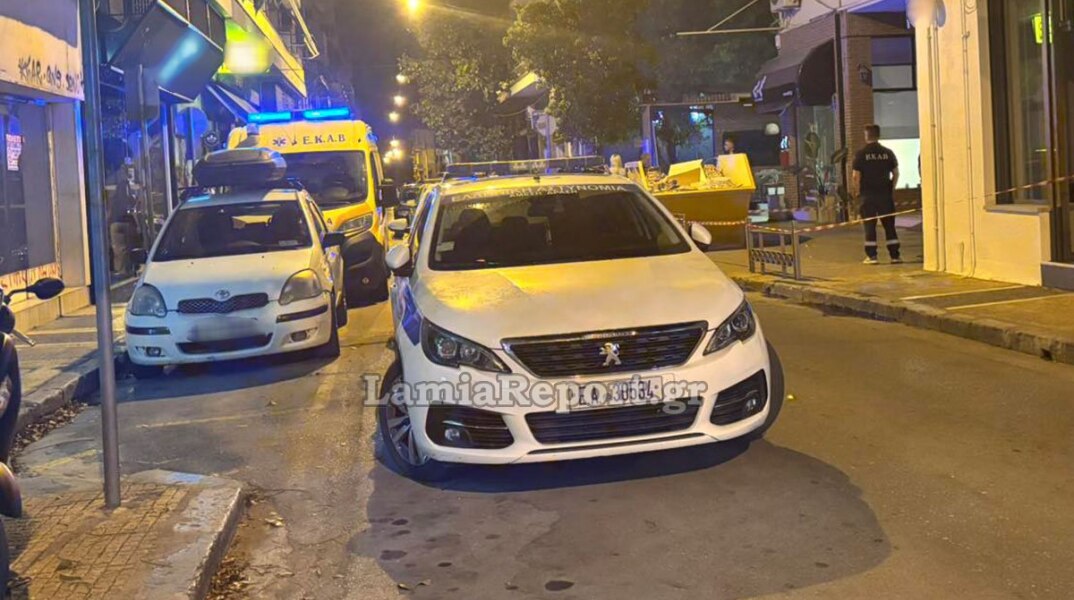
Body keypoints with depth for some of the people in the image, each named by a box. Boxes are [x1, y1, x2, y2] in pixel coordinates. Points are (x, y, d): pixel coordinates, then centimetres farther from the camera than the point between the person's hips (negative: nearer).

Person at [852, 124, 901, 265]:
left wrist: (857, 192, 4)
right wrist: (892, 189, 16)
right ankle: (895, 255, 9)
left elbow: (856, 176, -8)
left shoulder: (861, 154, -5)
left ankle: (872, 256, 1)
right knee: (889, 225, 8)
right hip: (885, 194, 2)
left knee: (870, 226, 3)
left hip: (868, 195, -2)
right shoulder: (888, 153, 3)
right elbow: (895, 173, 5)